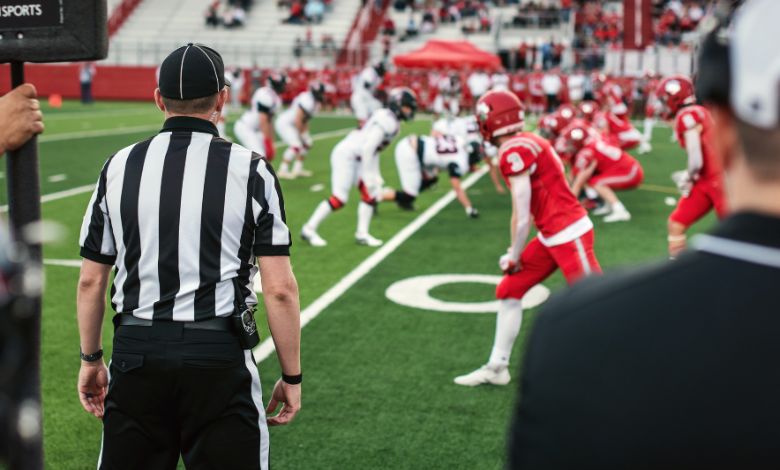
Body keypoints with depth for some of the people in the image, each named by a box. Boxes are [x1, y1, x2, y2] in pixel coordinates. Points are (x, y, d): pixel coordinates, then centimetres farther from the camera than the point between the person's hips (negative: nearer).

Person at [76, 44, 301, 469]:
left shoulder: (119, 168, 3)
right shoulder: (251, 171, -5)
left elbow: (90, 282, 7)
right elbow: (280, 290, -8)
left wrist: (91, 359, 20)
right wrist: (291, 376, 2)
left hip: (136, 353, 3)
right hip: (219, 356, -2)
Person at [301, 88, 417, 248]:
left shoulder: (390, 121, 11)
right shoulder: (387, 122, -20)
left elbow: (374, 151, 17)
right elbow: (368, 148, -24)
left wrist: (375, 175, 17)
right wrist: (368, 175, -21)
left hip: (356, 159, 10)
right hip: (346, 155, -10)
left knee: (370, 194, 7)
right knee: (339, 199, -9)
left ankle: (362, 234, 14)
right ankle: (309, 230, 2)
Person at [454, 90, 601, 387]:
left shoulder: (513, 151, -16)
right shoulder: (526, 143, 11)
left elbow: (522, 218, -15)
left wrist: (513, 256, -2)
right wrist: (516, 252, 16)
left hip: (569, 236, -10)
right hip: (551, 237, 10)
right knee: (509, 290, 14)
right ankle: (496, 368, 24)